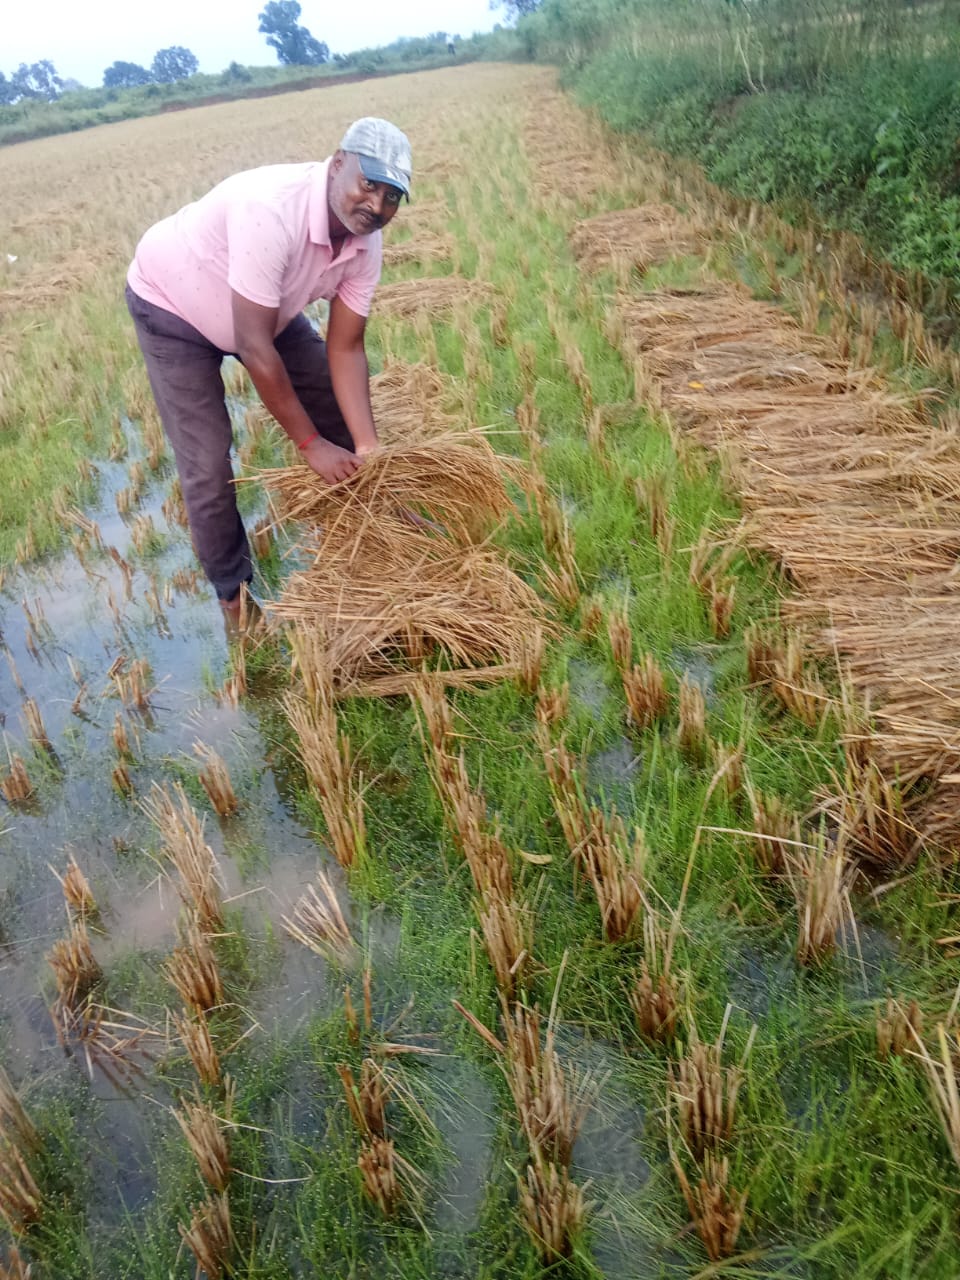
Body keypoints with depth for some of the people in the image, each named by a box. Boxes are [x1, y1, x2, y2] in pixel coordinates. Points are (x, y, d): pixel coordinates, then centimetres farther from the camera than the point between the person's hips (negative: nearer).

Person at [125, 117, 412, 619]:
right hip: (172, 303, -6)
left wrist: (367, 448, -24)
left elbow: (345, 347, -15)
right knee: (207, 462, -9)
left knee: (337, 403, 7)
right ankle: (233, 595, 9)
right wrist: (310, 444, -31)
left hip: (265, 307, 7)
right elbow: (254, 348, -38)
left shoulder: (366, 239, -19)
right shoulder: (271, 210, -41)